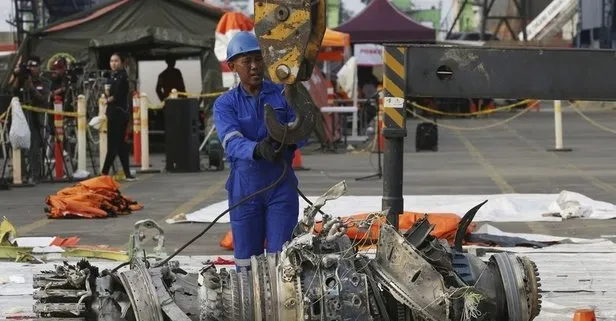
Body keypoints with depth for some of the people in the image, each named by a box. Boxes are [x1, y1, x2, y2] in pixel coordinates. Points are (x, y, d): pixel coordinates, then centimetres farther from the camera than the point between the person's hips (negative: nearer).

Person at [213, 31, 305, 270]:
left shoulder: (283, 95, 6)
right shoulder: (225, 104, 2)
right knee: (246, 260, 6)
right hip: (245, 187, 0)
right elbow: (232, 143, -15)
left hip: (282, 185, 0)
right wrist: (258, 149, -38)